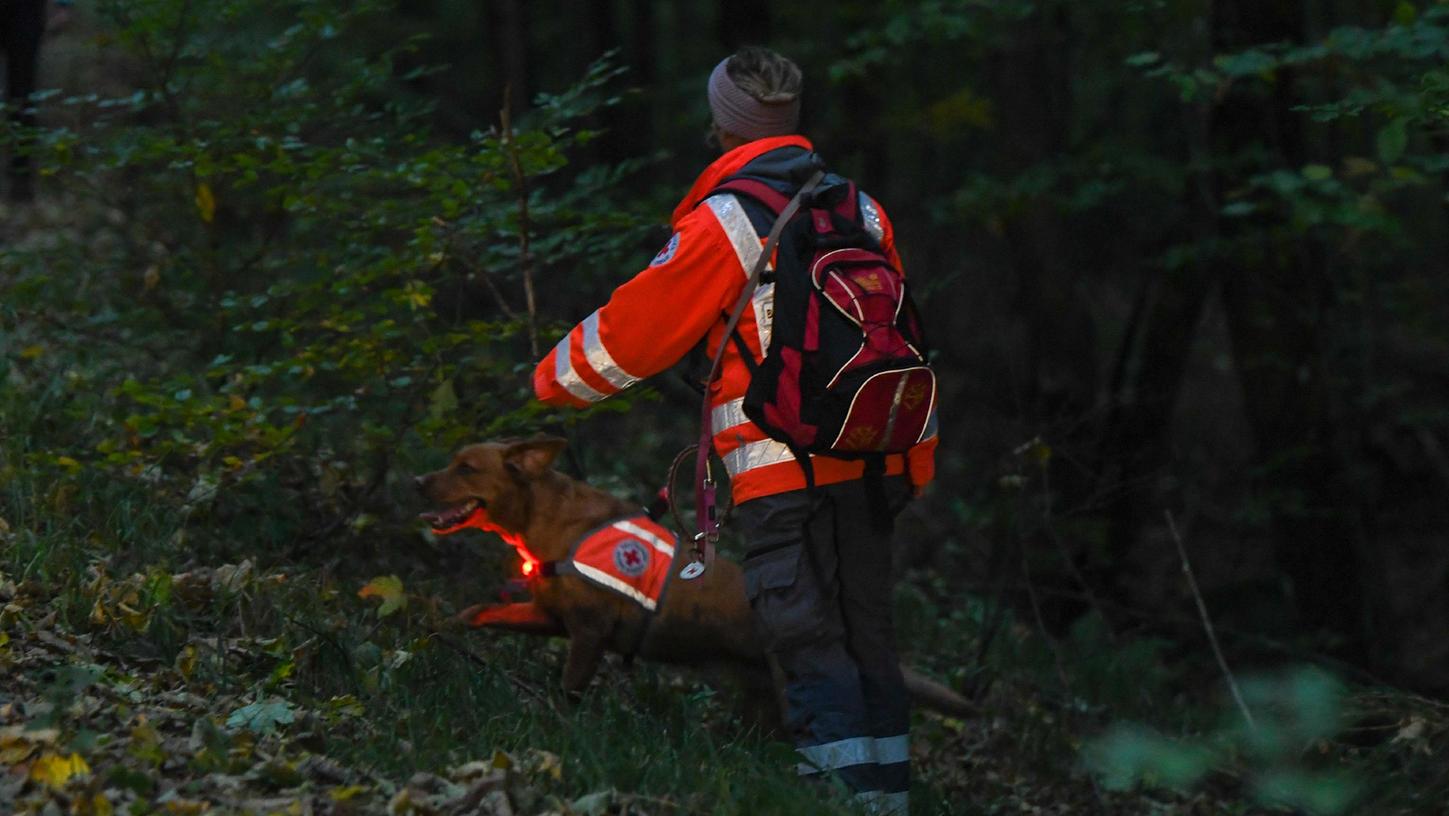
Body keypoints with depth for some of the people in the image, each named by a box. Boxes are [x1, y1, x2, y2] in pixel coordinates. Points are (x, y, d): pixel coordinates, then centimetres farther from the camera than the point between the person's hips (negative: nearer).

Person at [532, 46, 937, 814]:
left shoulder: (723, 224, -8)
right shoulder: (862, 212, 12)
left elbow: (635, 327, -2)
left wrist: (557, 378, 16)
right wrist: (914, 457, 25)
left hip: (784, 473, -7)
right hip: (869, 464, 7)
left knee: (810, 646, -6)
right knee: (868, 637, 13)